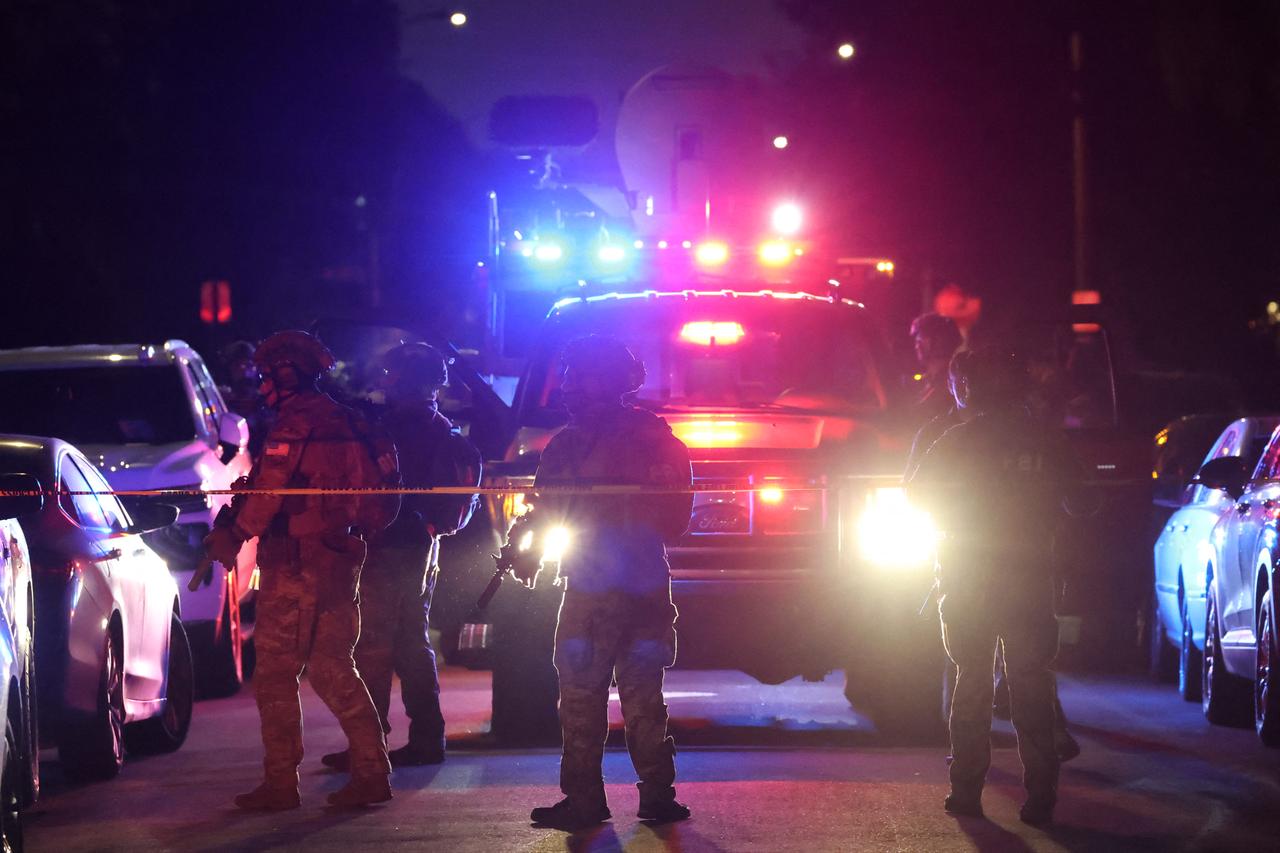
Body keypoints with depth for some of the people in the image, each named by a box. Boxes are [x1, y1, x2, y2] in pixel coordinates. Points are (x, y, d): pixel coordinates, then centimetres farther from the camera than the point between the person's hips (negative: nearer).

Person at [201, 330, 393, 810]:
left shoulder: (294, 424, -12)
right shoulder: (344, 423, 15)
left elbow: (269, 492, -17)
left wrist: (235, 535, -4)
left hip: (295, 563, -9)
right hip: (341, 560, 9)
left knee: (276, 671, -3)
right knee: (332, 667, 13)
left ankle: (280, 782, -3)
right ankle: (372, 772, 8)